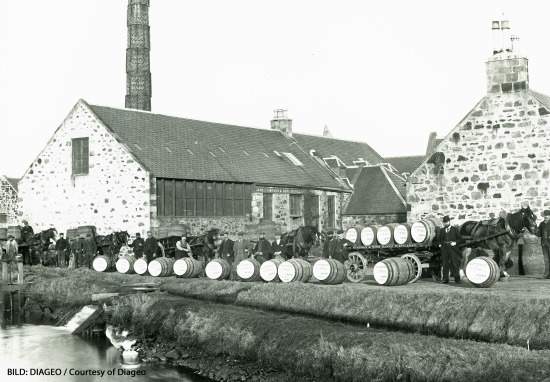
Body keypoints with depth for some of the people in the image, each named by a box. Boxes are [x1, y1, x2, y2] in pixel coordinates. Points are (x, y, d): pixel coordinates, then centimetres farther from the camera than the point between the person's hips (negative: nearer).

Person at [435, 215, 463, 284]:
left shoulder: (455, 229, 9)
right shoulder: (441, 230, 17)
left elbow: (460, 239, 7)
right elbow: (437, 239, 24)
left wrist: (455, 243, -9)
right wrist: (439, 244, 6)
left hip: (453, 249, -2)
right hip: (444, 249, 2)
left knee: (455, 264, -4)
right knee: (445, 264, 0)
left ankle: (457, 279, 2)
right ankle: (445, 279, 3)